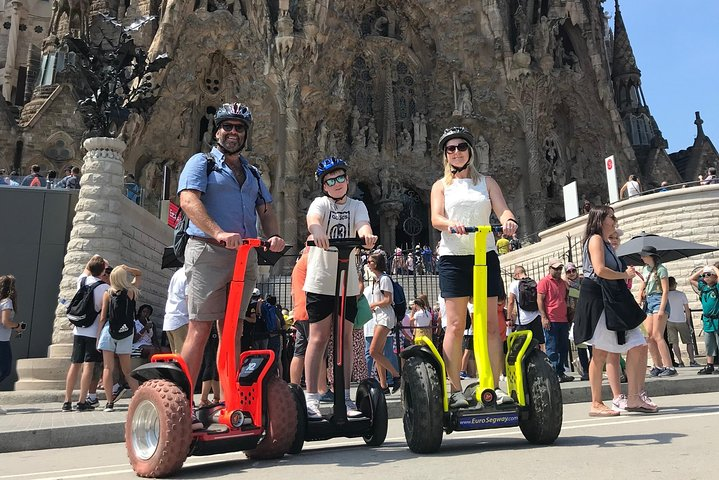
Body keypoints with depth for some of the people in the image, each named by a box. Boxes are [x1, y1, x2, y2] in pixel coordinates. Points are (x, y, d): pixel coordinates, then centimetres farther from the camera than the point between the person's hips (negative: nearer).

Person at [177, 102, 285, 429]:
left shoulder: (252, 173, 25)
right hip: (208, 252, -5)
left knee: (233, 332, 7)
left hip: (245, 256, 5)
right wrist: (219, 233, -25)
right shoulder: (201, 163, 7)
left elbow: (266, 210, 18)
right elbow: (188, 200, -10)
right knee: (200, 330, -7)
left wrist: (274, 235, -5)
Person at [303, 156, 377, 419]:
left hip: (348, 282, 3)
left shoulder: (357, 206, 11)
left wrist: (367, 235, -36)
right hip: (320, 280, -2)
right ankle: (311, 397, 6)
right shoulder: (320, 203, 3)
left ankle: (344, 396, 16)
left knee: (345, 338, 7)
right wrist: (317, 231, -45)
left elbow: (363, 224, -11)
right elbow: (313, 218, -21)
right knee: (319, 338, -1)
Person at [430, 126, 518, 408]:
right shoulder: (441, 185, 12)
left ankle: (494, 386, 6)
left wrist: (508, 221, -24)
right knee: (455, 324, -5)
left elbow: (502, 210, 0)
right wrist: (450, 224, -27)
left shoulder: (486, 182, 15)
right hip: (453, 257, -1)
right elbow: (436, 218, -4)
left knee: (491, 323, 0)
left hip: (485, 256, 2)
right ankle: (455, 390, 0)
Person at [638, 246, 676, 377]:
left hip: (659, 300, -7)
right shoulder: (645, 269, 16)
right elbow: (642, 287, 23)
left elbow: (665, 291, -11)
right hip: (648, 302, 7)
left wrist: (661, 309, -18)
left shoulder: (660, 269, -6)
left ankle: (669, 367, -13)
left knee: (657, 335, -14)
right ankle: (658, 366, 9)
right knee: (649, 336, 3)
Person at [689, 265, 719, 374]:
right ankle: (709, 366, 15)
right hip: (707, 321, 6)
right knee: (709, 345, 10)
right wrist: (702, 270, 13)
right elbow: (691, 279, 19)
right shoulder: (703, 287, 10)